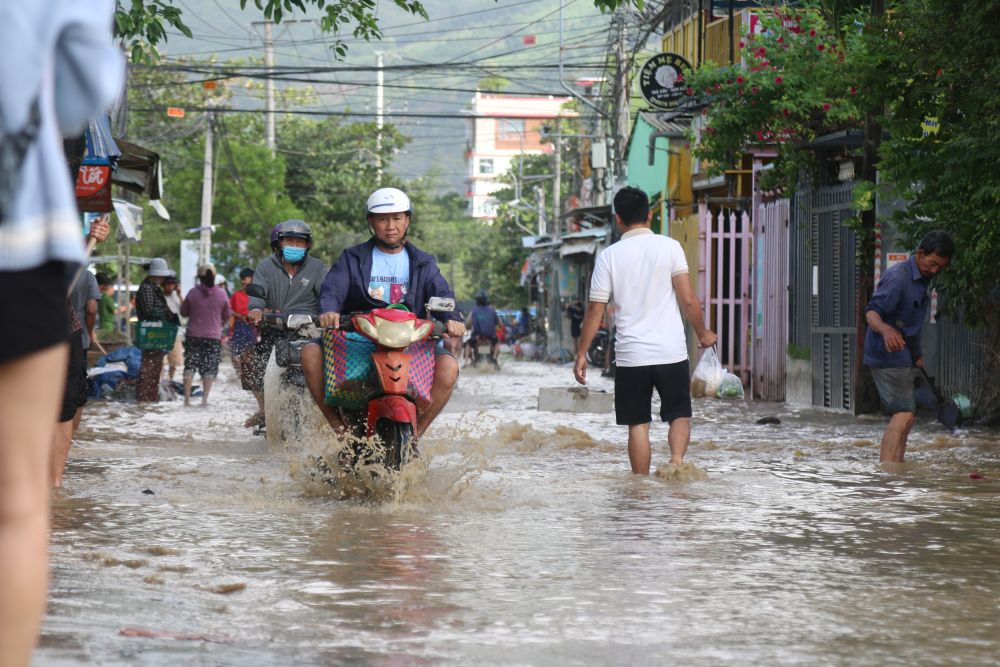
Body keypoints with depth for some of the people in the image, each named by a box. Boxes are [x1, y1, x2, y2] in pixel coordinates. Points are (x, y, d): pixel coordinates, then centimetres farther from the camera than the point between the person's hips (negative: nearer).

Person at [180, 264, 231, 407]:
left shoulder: (193, 293, -6)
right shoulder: (221, 294, -4)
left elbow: (183, 312, 5)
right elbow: (226, 315, 6)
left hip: (193, 336, 0)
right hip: (213, 336, 0)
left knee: (189, 367, 8)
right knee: (209, 368, 6)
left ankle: (187, 398, 5)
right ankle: (204, 399, 1)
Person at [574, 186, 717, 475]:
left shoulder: (609, 256, 0)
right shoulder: (669, 247, -2)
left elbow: (595, 310, 0)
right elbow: (687, 299, -7)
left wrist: (581, 354, 7)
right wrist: (703, 333, 9)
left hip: (630, 354, 0)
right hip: (671, 352, 0)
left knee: (638, 424, 9)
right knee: (680, 415, 12)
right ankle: (677, 459, -13)